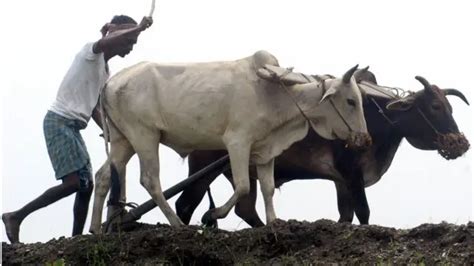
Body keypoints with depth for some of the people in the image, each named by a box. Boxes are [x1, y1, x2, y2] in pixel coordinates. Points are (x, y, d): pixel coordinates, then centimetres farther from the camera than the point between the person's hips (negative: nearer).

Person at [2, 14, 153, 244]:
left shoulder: (104, 70, 20)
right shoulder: (90, 52, -7)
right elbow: (108, 41, -31)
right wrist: (139, 27, -22)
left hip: (72, 126, 9)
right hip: (59, 121, -9)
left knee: (86, 185, 3)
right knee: (74, 182, -17)